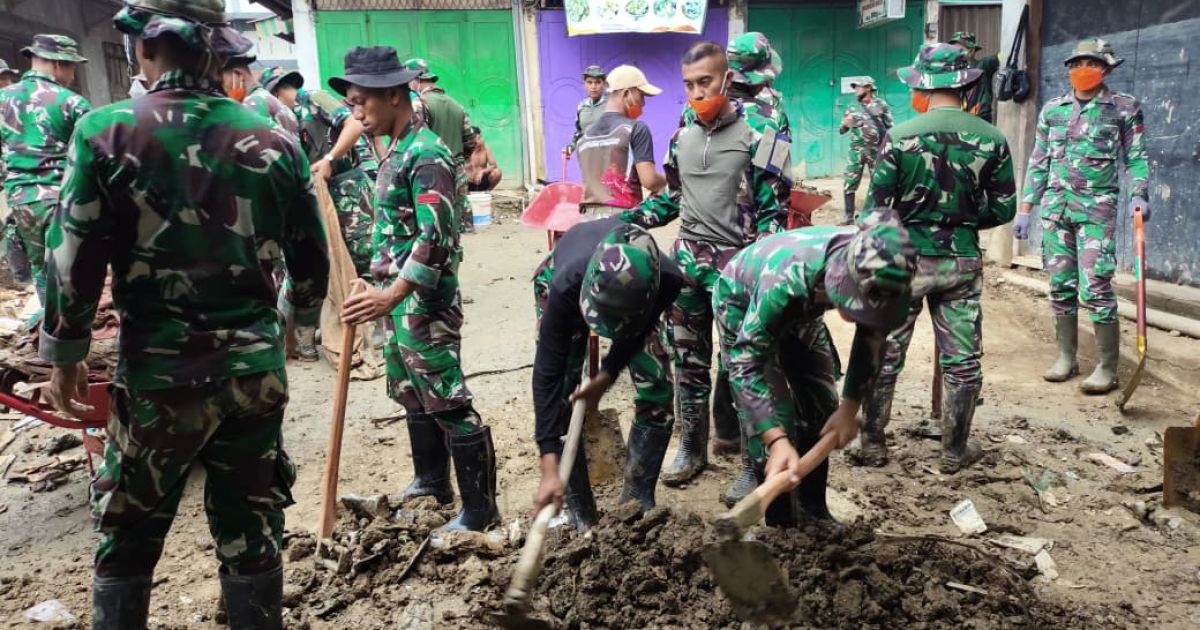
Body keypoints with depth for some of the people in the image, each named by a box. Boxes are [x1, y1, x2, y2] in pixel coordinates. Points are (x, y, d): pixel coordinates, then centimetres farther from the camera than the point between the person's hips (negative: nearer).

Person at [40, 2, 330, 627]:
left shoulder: (106, 131, -9)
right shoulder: (273, 141, 0)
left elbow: (74, 262, -7)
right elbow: (312, 259, 7)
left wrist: (65, 356, 8)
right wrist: (298, 316, 26)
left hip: (157, 372, -2)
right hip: (254, 368, 3)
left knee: (127, 539, 17)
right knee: (251, 532, 15)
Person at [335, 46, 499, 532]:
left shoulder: (426, 154, -17)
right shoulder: (395, 151, 13)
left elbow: (435, 238, -26)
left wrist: (390, 296, -32)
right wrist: (379, 289, 20)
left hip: (425, 301, -10)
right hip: (398, 298, 10)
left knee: (447, 403, -5)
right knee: (411, 396, 20)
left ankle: (480, 511, 5)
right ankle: (432, 483, 37)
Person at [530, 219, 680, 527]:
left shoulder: (667, 279, -41)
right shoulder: (565, 284, -45)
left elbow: (637, 330, -16)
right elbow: (548, 374, -39)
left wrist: (605, 379, -20)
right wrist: (549, 469, -40)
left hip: (634, 291, 2)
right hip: (568, 280, -1)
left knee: (657, 394, -8)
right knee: (560, 400, -14)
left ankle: (637, 502, 9)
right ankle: (580, 514, 1)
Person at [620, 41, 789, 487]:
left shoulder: (757, 136, -7)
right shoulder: (681, 139, 10)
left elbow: (772, 212, -8)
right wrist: (624, 220, 6)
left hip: (738, 264, -5)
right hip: (687, 260, 5)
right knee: (688, 360, 10)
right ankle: (692, 448, 24)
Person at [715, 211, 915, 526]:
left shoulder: (875, 276, -30)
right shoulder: (786, 279, -46)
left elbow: (871, 339, -10)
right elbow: (746, 364, -41)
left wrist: (850, 407, -12)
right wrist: (778, 441, -49)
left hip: (801, 307, 5)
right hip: (741, 302, -5)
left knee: (822, 406, 5)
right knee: (774, 413, -14)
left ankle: (813, 511, 21)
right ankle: (783, 522, 0)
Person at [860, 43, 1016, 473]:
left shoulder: (900, 137, -11)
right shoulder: (991, 139, -3)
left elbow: (877, 208, -9)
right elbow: (1004, 209, 2)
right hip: (963, 262, 2)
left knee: (885, 356, 11)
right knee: (962, 360, 12)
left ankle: (872, 443, 19)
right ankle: (955, 450, 22)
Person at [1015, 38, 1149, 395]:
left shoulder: (1124, 108, 3)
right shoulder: (1052, 110, 12)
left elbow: (1136, 158, 2)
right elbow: (1038, 162, 14)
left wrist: (1138, 195, -15)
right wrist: (1025, 209, 10)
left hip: (1097, 208, -4)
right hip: (1055, 206, 4)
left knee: (1095, 288, -10)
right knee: (1060, 286, 7)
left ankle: (1108, 368, -2)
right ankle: (1066, 358, 18)